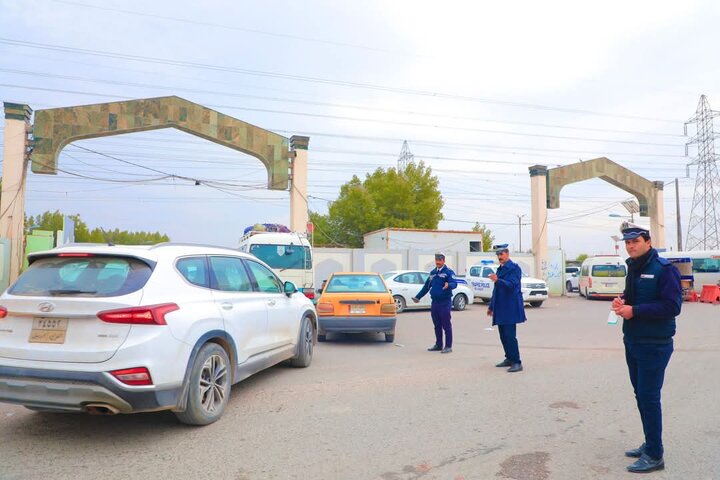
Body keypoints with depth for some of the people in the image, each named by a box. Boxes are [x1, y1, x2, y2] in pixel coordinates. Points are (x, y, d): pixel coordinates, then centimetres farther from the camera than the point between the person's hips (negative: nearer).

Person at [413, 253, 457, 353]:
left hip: (445, 302, -7)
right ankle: (438, 345, 25)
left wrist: (448, 285, -43)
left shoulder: (448, 272, -7)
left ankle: (448, 346, 4)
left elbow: (454, 283, -21)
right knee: (437, 325, 14)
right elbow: (426, 286, 23)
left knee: (446, 325, -3)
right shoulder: (433, 272, 15)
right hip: (434, 302, 7)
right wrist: (418, 297, 25)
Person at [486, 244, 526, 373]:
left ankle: (517, 363, -7)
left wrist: (497, 280, -33)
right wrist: (491, 306, 24)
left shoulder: (514, 268, -7)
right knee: (503, 335, 12)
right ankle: (509, 359, 23)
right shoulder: (500, 269, 19)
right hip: (500, 308, 9)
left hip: (510, 308, -9)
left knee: (510, 335, -11)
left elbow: (512, 285, -20)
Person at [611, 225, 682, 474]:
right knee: (641, 395, 15)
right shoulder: (634, 268, 11)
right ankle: (650, 444, 30)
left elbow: (672, 306, -22)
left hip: (654, 345, -8)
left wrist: (634, 311, -22)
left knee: (649, 397, -3)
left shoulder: (664, 269, -15)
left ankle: (654, 456, 8)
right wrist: (621, 302, 1)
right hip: (632, 342, 8)